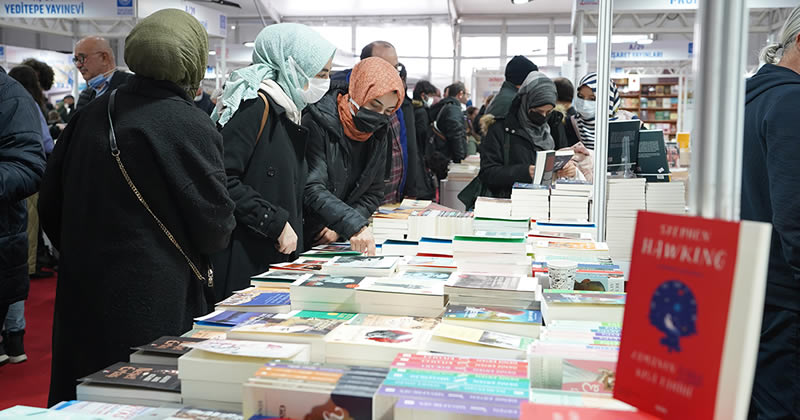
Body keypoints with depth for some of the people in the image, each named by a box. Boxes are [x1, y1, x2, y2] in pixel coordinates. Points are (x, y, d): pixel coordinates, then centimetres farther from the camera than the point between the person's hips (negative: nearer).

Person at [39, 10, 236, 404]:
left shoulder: (89, 116, 1)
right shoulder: (190, 126, -16)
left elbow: (50, 204, 9)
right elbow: (216, 225, -13)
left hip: (81, 293, 6)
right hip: (156, 302, -6)